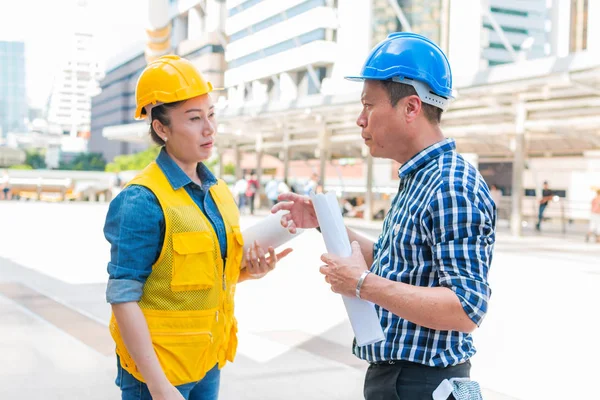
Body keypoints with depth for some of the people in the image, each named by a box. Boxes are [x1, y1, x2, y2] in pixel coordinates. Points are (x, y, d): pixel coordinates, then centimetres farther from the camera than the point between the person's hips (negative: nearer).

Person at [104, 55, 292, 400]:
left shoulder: (219, 191, 6)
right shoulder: (143, 201, -17)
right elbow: (123, 298, -19)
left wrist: (248, 271, -4)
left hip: (209, 363, 7)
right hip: (159, 367, -7)